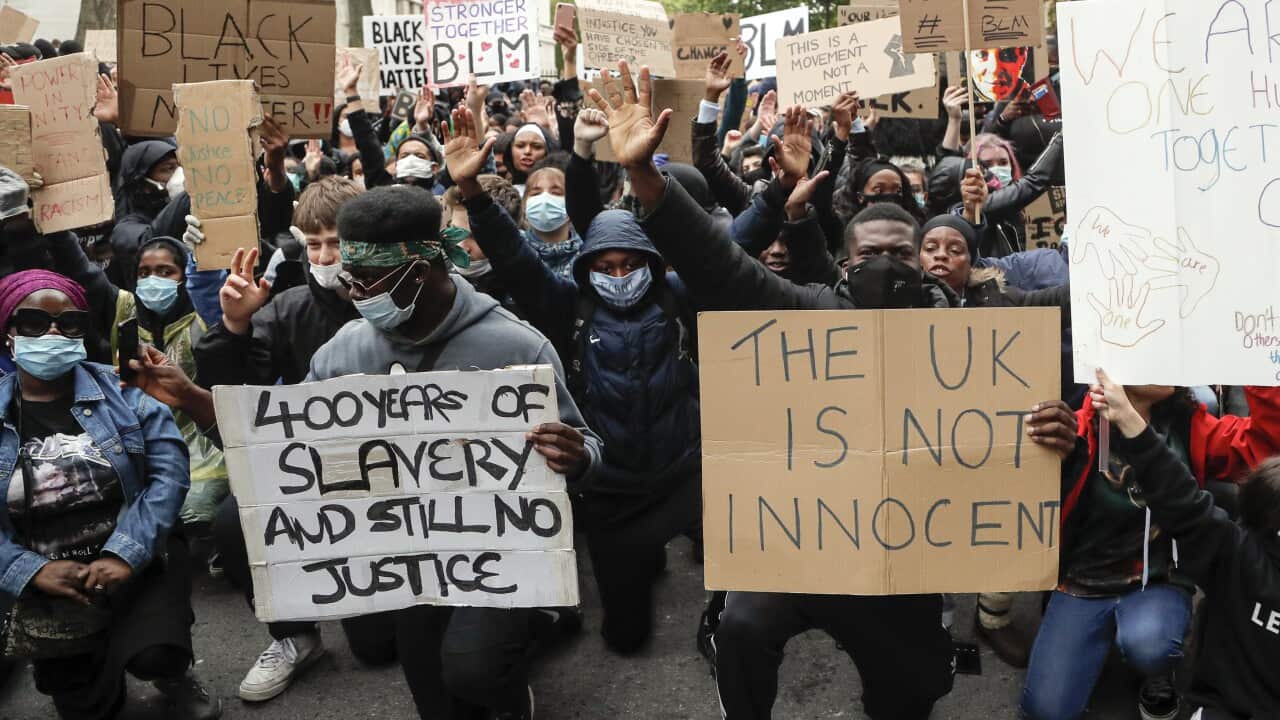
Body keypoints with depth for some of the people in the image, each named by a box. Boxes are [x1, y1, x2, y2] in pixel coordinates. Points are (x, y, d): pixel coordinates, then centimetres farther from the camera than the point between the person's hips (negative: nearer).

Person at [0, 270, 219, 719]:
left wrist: (125, 554, -23)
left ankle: (173, 673, 11)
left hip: (140, 560, -2)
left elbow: (169, 469, -13)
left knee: (152, 655, -25)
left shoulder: (121, 391, -4)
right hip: (50, 590, 2)